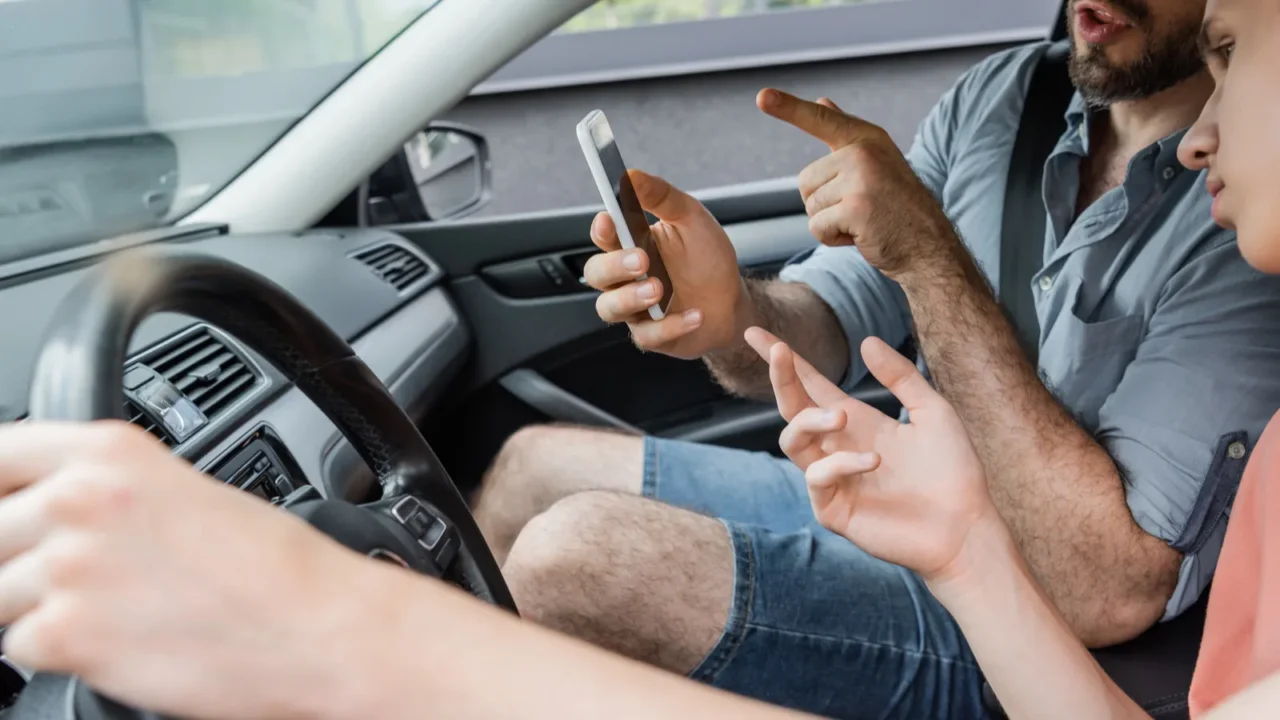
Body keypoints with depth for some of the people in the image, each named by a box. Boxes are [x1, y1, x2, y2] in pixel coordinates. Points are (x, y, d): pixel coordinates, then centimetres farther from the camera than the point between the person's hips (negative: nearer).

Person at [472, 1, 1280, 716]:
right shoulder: (1002, 93, -1)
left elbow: (1113, 594, -29)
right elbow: (825, 320, 0)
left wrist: (930, 257, -32)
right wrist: (730, 318, -25)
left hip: (988, 637, -7)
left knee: (575, 559, -25)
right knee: (535, 465, 12)